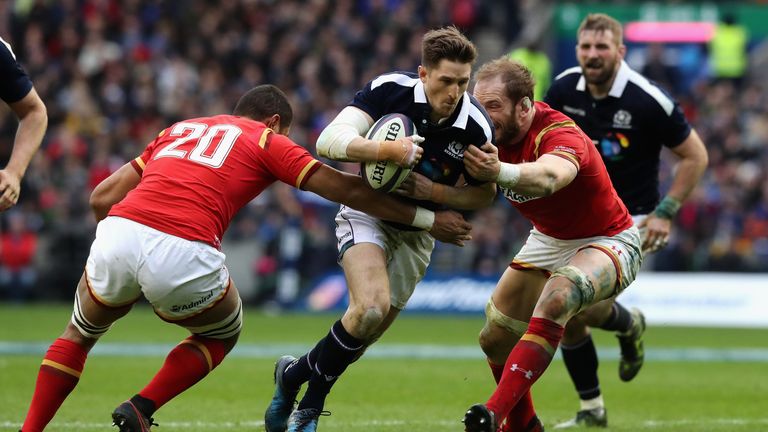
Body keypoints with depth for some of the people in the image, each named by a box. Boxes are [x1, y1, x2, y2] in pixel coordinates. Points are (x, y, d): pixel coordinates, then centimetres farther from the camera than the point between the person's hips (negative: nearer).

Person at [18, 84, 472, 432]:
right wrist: (427, 219, 25)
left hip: (118, 233, 4)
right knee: (223, 333, 29)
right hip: (185, 254, -4)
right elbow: (348, 189, 18)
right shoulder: (268, 141, 20)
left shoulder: (179, 129, 32)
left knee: (80, 333, 32)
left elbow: (102, 197, 27)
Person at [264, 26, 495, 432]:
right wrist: (387, 150, -46)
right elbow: (328, 140, -30)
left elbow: (484, 192, -4)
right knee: (370, 308, -26)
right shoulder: (389, 90, -24)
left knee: (366, 332, 2)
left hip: (415, 232, 3)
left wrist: (431, 191, -21)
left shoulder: (477, 128, -19)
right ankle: (295, 377, -4)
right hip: (366, 212, -3)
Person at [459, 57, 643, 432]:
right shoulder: (493, 134, -11)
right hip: (548, 240, 8)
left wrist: (500, 172, -76)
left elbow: (548, 176, -56)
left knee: (557, 298, -37)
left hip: (606, 242, -8)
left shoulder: (562, 134, -34)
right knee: (494, 338, 4)